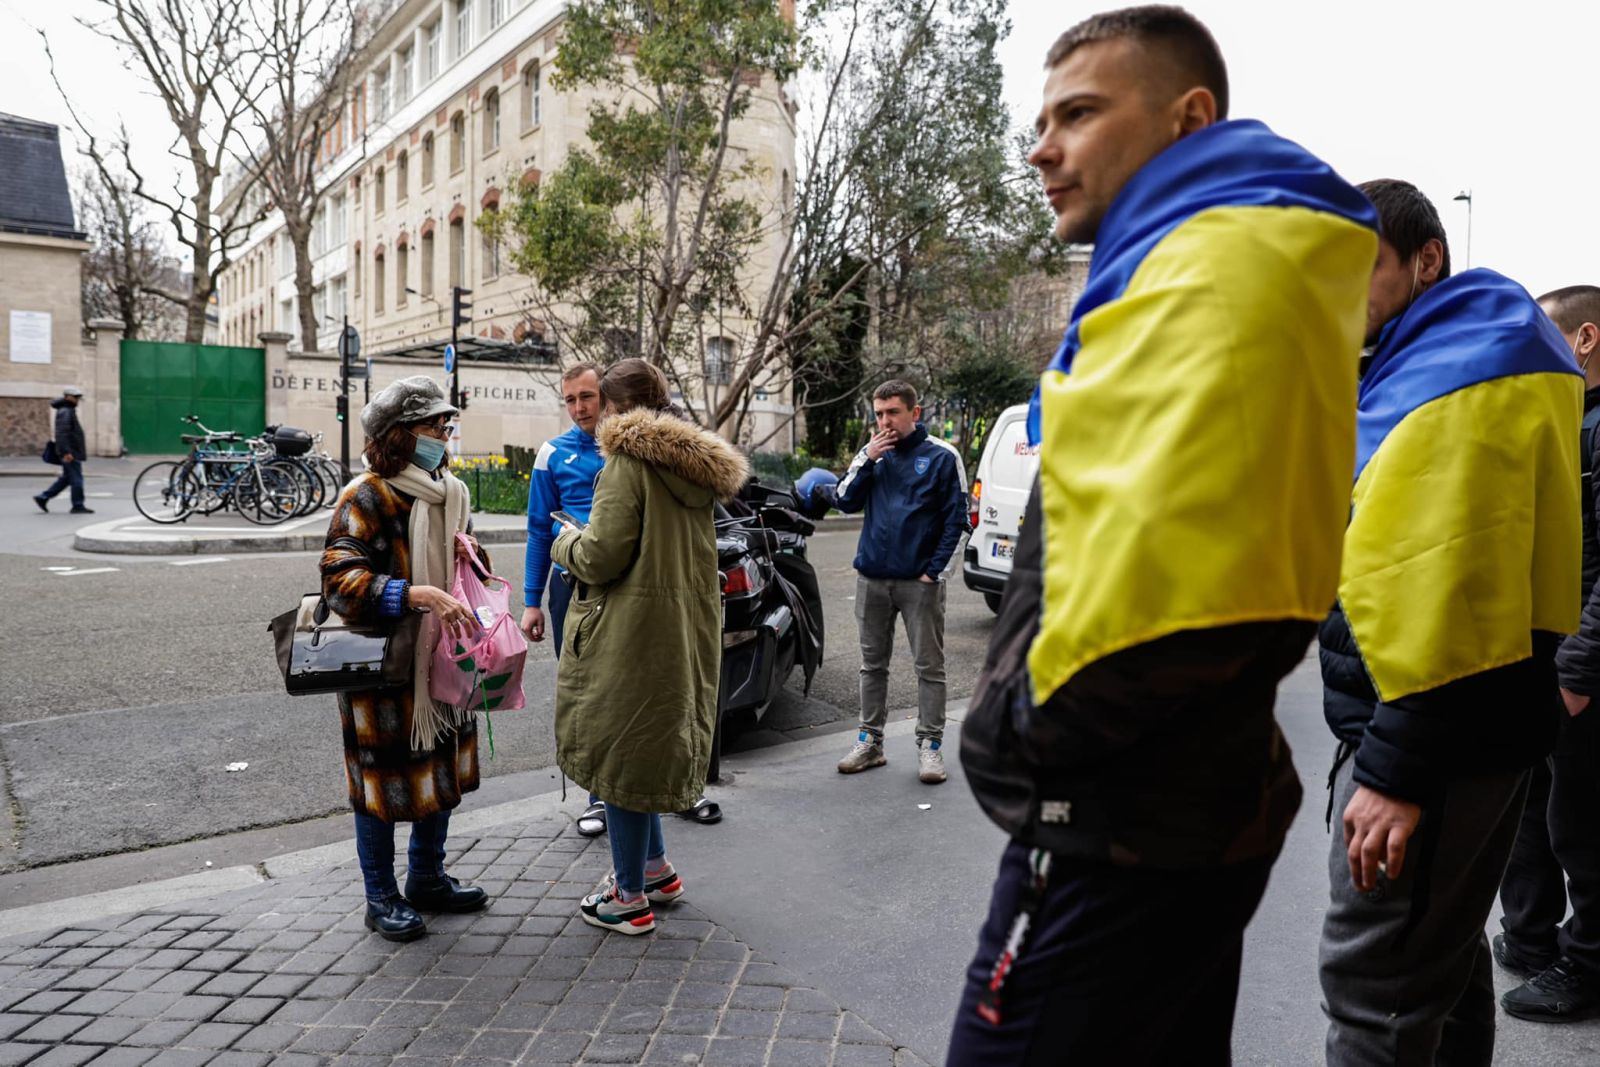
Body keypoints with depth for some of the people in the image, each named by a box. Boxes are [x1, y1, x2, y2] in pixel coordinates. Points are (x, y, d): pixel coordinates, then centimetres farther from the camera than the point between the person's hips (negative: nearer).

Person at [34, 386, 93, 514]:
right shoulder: (64, 412, -14)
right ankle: (78, 506, 0)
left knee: (67, 478, 16)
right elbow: (61, 433, -23)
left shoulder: (69, 411, 18)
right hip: (70, 453, -10)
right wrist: (66, 452, -27)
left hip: (72, 451, 10)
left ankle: (43, 498, 18)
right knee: (76, 478, -5)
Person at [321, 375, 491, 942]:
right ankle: (381, 898, 23)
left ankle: (427, 878, 36)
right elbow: (340, 579, -23)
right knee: (384, 779, 5)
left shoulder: (451, 492, 10)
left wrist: (471, 555, -1)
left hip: (442, 660, 8)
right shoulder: (365, 498, -14)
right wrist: (417, 594, -34)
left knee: (442, 770, 17)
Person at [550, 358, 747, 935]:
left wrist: (567, 541, 3)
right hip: (685, 629, 9)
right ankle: (655, 868, 33)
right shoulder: (696, 466, 12)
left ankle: (630, 898, 16)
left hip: (631, 632, -8)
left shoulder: (629, 460, -14)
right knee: (647, 751, 22)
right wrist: (584, 542, 19)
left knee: (620, 754, 4)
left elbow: (602, 556, -19)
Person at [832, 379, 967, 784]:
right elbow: (845, 503, 2)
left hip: (920, 581, -4)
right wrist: (867, 460, -9)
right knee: (872, 664, 12)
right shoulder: (871, 452, 8)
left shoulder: (941, 456, -4)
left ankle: (929, 745, 11)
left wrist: (935, 571, -10)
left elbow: (956, 519, -4)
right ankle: (870, 741, 22)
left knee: (929, 665, 2)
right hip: (872, 578, 4)